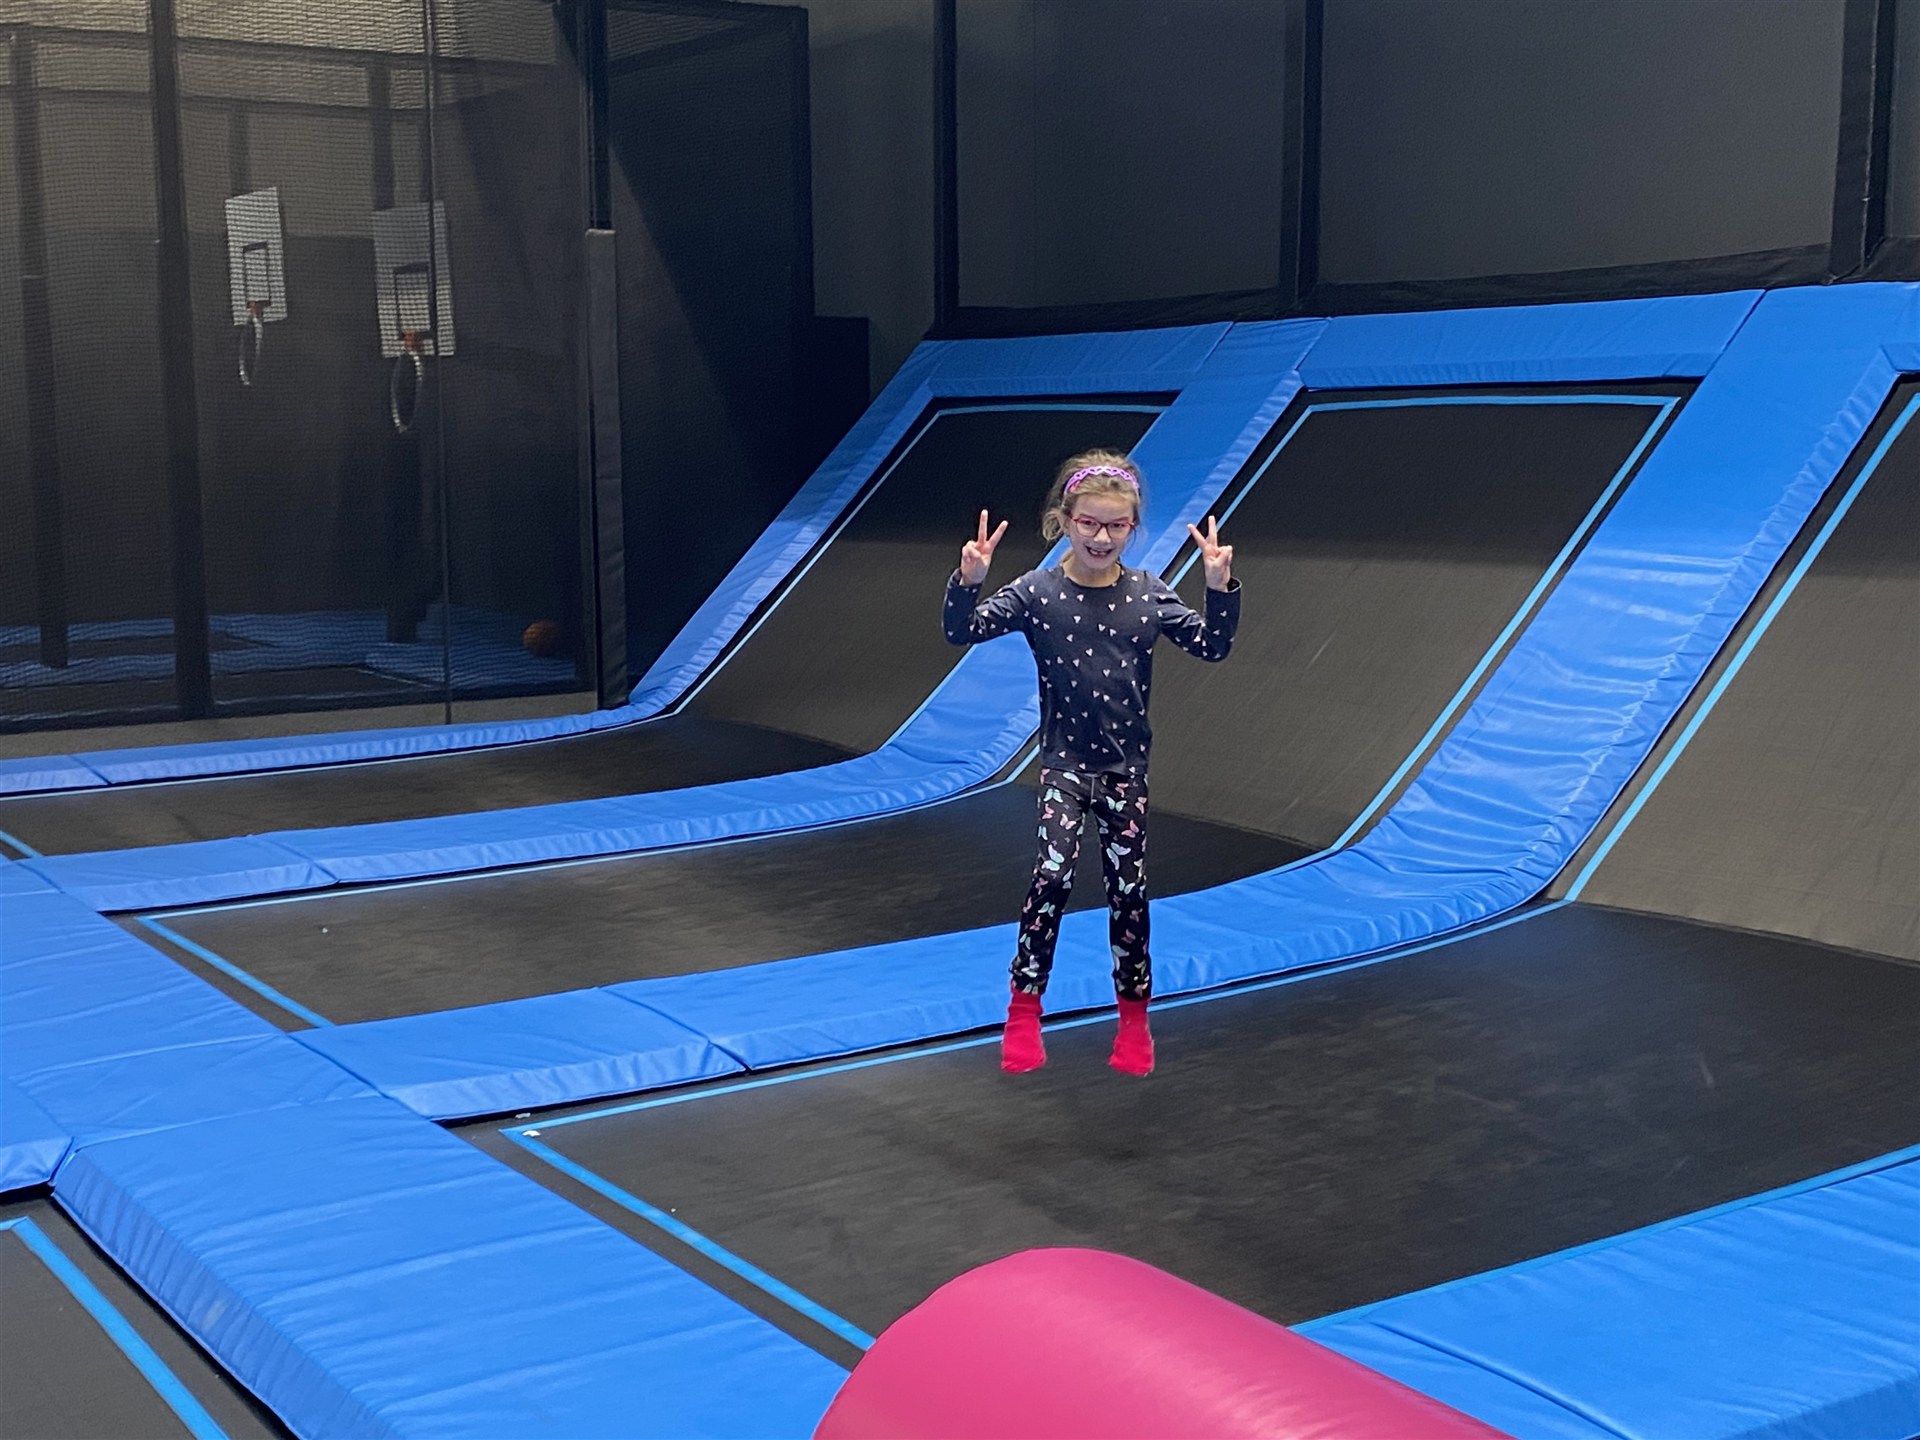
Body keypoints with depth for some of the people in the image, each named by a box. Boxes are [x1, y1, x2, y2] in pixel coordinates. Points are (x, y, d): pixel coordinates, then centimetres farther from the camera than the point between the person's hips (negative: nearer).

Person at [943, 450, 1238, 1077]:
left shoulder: (1149, 595, -1)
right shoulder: (1038, 592, -7)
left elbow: (1213, 646, -3)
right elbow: (964, 632, -13)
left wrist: (1220, 588, -19)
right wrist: (968, 580, -31)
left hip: (1125, 767, 2)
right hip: (1064, 763, -2)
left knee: (1129, 890, 8)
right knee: (1052, 875, -18)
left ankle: (1134, 1019, 23)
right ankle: (1024, 1013, -5)